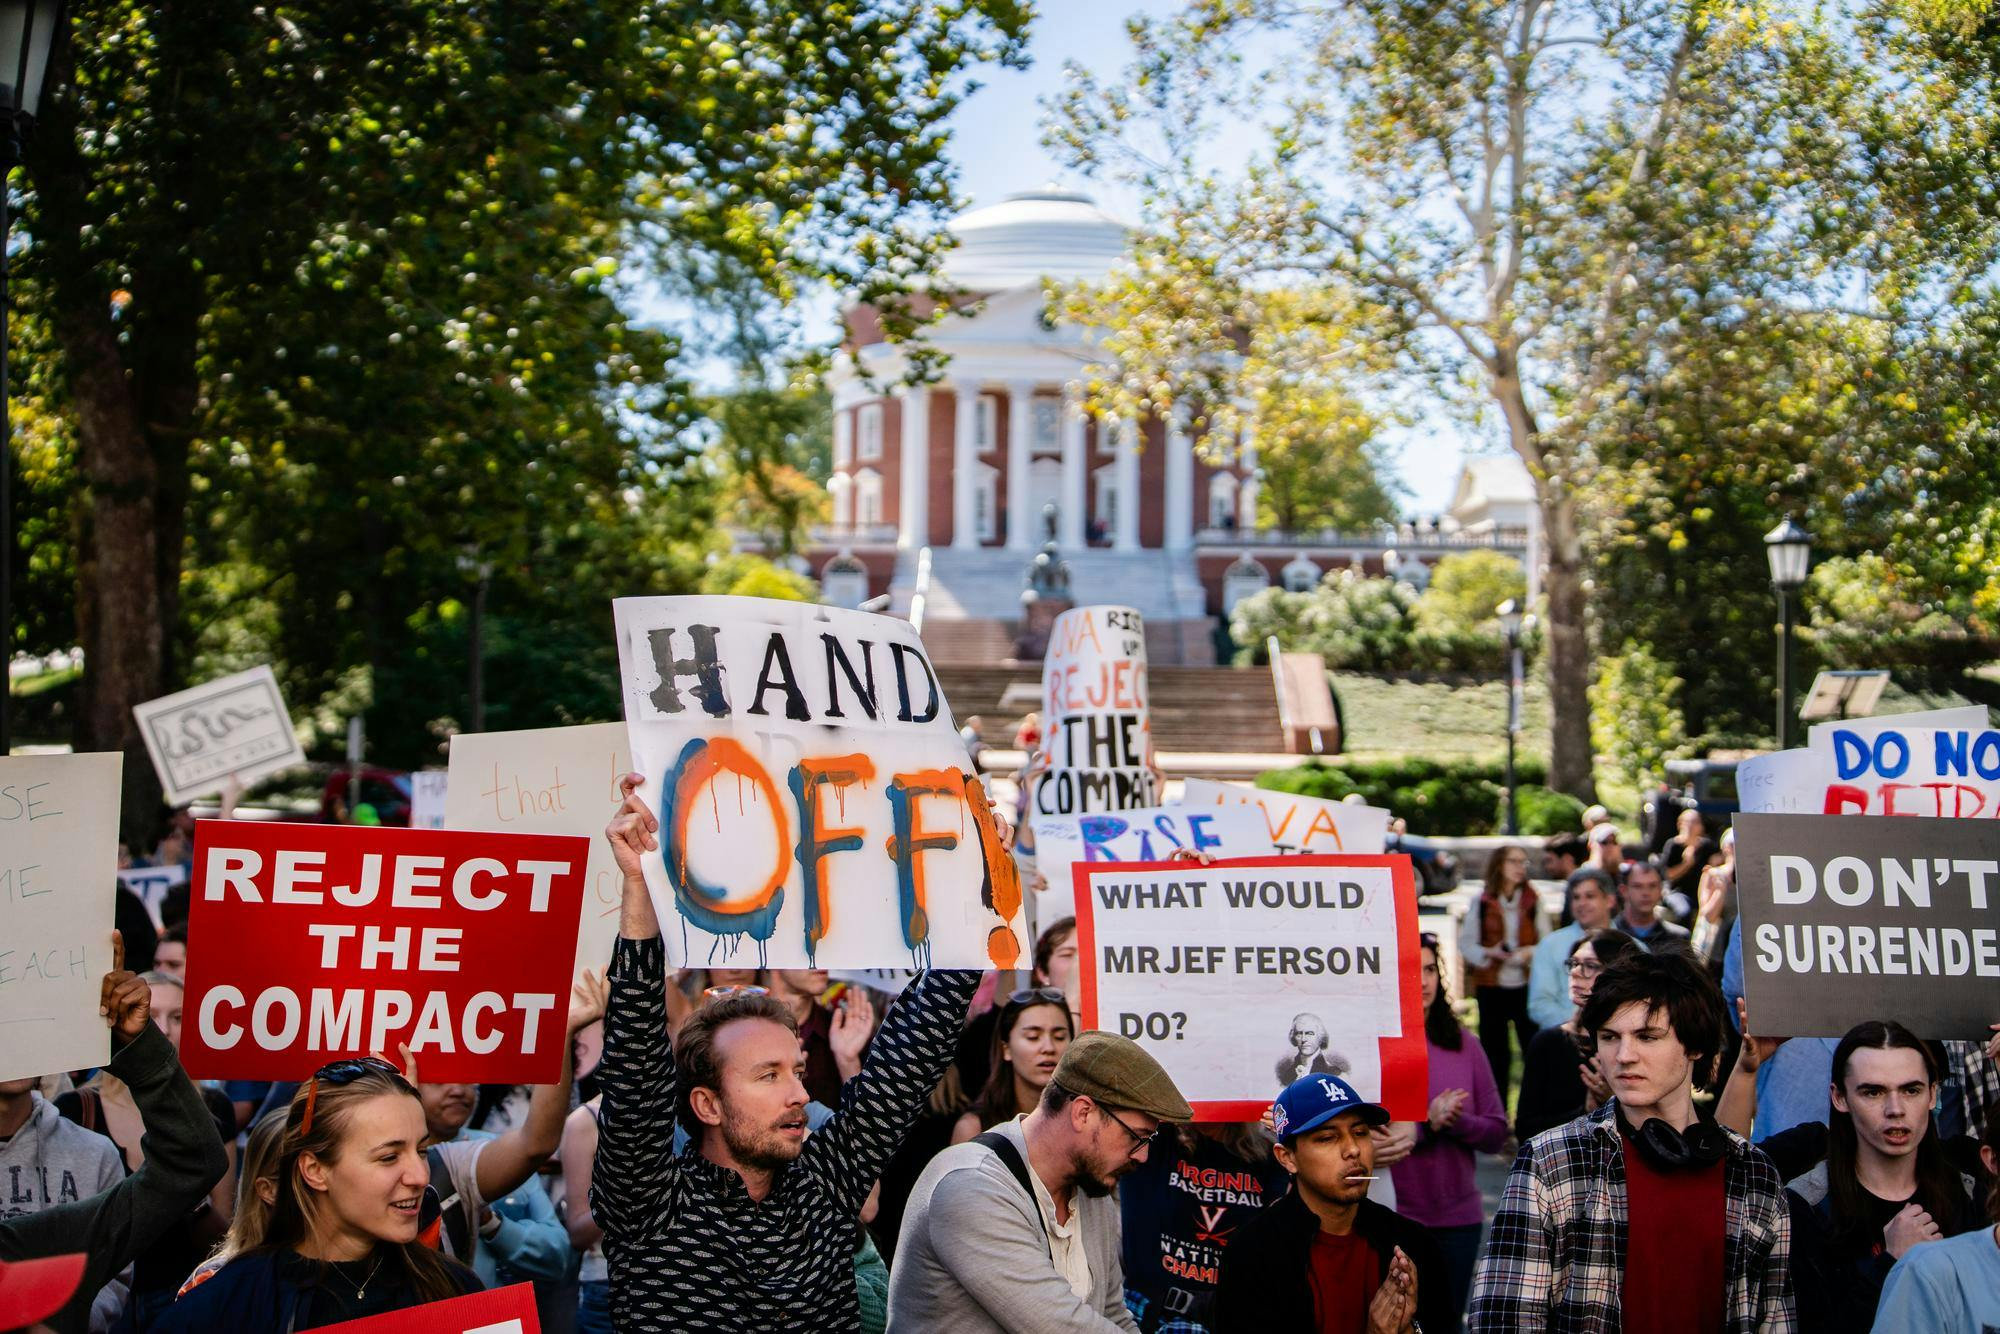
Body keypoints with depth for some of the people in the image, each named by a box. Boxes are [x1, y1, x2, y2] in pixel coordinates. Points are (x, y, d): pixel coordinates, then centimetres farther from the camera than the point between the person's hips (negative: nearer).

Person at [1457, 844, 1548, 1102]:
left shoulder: (1533, 902, 5)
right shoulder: (1482, 903, 3)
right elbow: (1466, 943, 5)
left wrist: (1530, 953, -15)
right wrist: (1489, 953, -13)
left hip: (1526, 985, 0)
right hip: (1491, 986, 0)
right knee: (1495, 1054, 5)